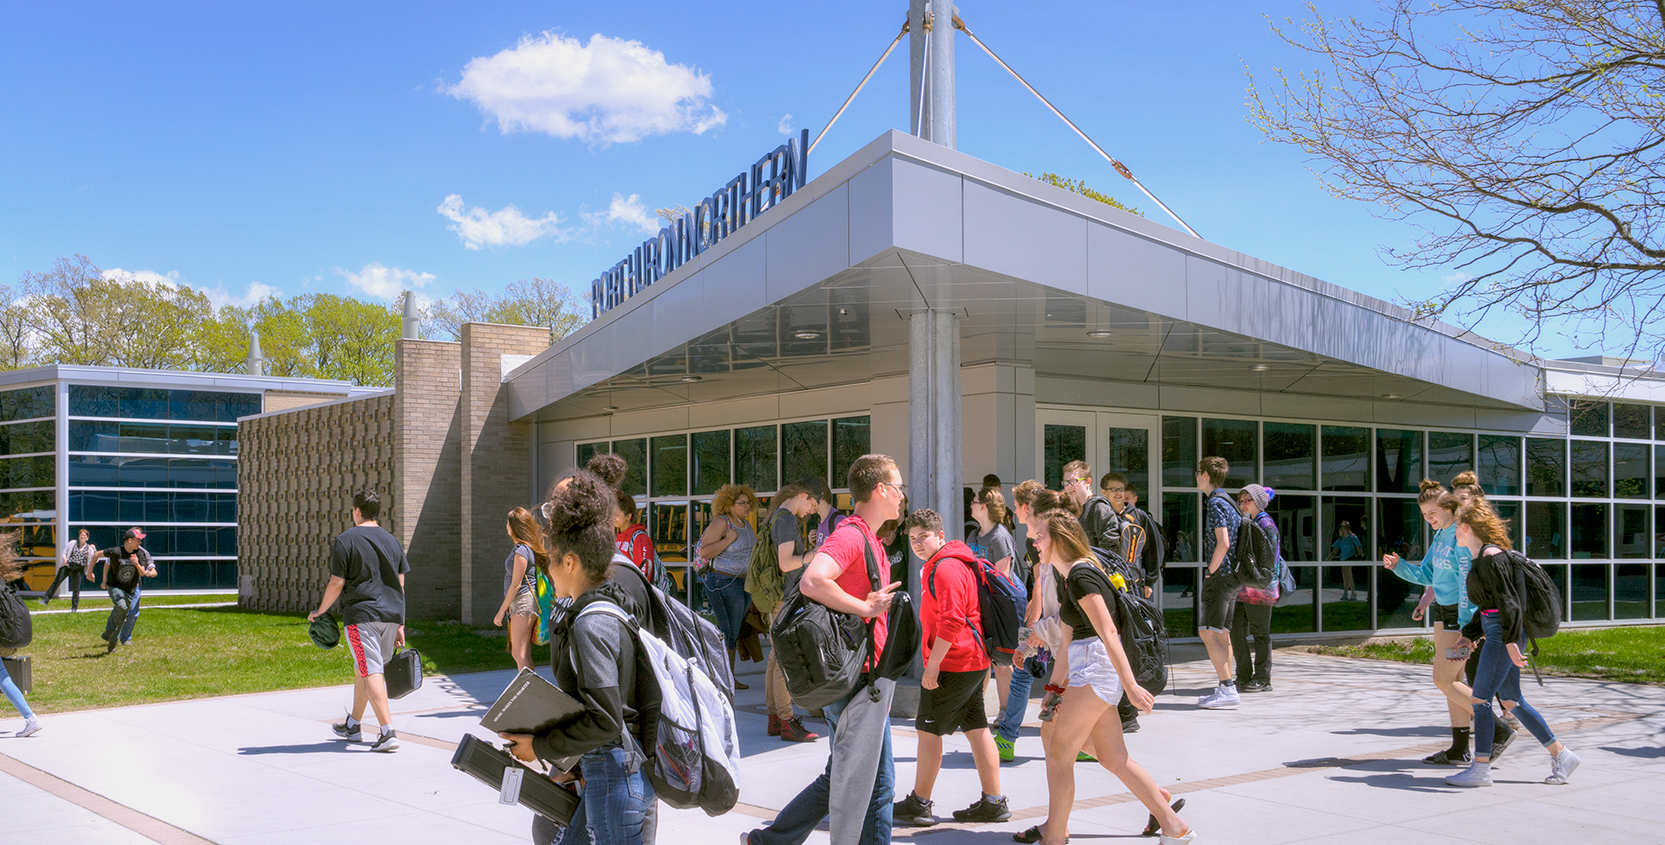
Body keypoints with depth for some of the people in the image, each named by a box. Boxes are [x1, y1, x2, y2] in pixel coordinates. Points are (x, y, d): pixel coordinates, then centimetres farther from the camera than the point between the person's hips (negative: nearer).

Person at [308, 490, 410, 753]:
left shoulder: (346, 541, -4)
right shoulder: (392, 541, 12)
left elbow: (336, 584, -6)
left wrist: (319, 611, 10)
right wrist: (400, 626, 17)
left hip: (361, 615, -6)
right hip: (391, 614, 6)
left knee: (371, 672, -8)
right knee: (362, 669, 21)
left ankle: (388, 733, -17)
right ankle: (353, 726, 33)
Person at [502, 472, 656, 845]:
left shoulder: (591, 625, -19)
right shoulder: (613, 606, 11)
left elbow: (604, 720, -23)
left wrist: (540, 747, -11)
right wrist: (581, 765, 18)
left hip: (616, 772, -10)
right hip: (604, 769, 10)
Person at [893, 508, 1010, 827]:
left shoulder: (946, 568, -17)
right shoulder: (948, 564, 17)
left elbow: (951, 622, -24)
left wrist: (932, 665, -21)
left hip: (953, 664, -10)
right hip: (974, 661, 10)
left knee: (929, 729, -2)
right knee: (976, 729, 11)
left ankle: (919, 804, 5)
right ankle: (994, 803, 15)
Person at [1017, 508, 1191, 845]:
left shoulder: (1081, 575, -16)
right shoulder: (1066, 577, 16)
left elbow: (1108, 633, -22)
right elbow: (1068, 639, 22)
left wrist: (1130, 686, -25)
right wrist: (1056, 685, 25)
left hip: (1096, 666, -10)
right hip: (1085, 668, 10)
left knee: (1059, 754, -2)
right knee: (1113, 758, 10)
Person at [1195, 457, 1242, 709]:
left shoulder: (1216, 503, -13)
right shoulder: (1228, 502, 17)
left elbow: (1223, 543, -23)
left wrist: (1210, 572, -12)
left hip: (1220, 575, -10)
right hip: (1232, 575, 10)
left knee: (1208, 632, -12)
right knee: (1221, 633, 13)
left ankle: (1227, 688, -17)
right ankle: (1227, 688, 15)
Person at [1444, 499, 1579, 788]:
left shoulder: (1492, 557, -14)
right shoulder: (1482, 558, 16)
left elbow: (1508, 602, -20)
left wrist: (1510, 642, -23)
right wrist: (1469, 636, 20)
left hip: (1503, 634, -10)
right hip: (1496, 633, 10)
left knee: (1480, 698, -7)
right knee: (1512, 699, 13)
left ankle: (1481, 768, -3)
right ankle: (1561, 755, 20)